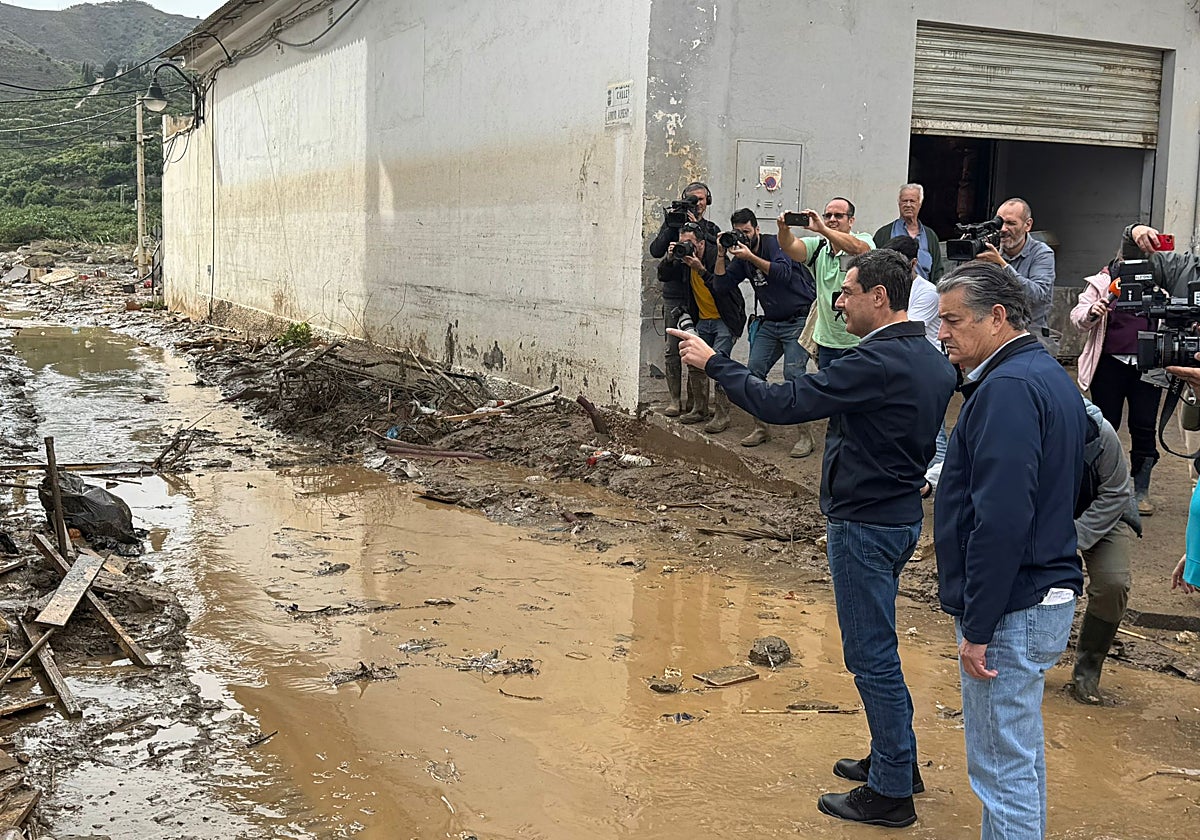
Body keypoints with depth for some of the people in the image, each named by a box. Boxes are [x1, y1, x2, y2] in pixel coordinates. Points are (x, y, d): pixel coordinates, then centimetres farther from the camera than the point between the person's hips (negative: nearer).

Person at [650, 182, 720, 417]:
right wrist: (672, 225, -12)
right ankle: (675, 399, 5)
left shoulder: (711, 229, 11)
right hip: (674, 297, 0)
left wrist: (696, 227, -14)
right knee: (673, 349, -2)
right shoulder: (672, 224, 8)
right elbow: (656, 251, -5)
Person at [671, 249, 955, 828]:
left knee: (872, 654, 0)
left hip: (865, 527, -10)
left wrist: (712, 362, -15)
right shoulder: (932, 361, 7)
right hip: (902, 516, 10)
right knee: (875, 647, 21)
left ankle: (891, 791, 11)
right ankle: (895, 760, 33)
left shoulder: (878, 363, -23)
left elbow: (781, 404, -25)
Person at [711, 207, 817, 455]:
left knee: (793, 374, -16)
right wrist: (721, 256, -8)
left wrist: (751, 257, -32)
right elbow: (720, 285, 4)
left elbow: (783, 273, -28)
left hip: (798, 320, -7)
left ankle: (804, 435, -10)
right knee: (755, 371, -2)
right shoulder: (741, 257, 10)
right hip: (771, 322, 7)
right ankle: (760, 428, 10)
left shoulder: (773, 243, -11)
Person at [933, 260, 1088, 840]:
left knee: (1004, 767, -1)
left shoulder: (1008, 390, -20)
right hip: (1046, 593, 11)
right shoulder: (1048, 375, 13)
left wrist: (977, 629, -22)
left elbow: (1000, 521, -26)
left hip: (1011, 609, -11)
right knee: (1021, 753, 21)